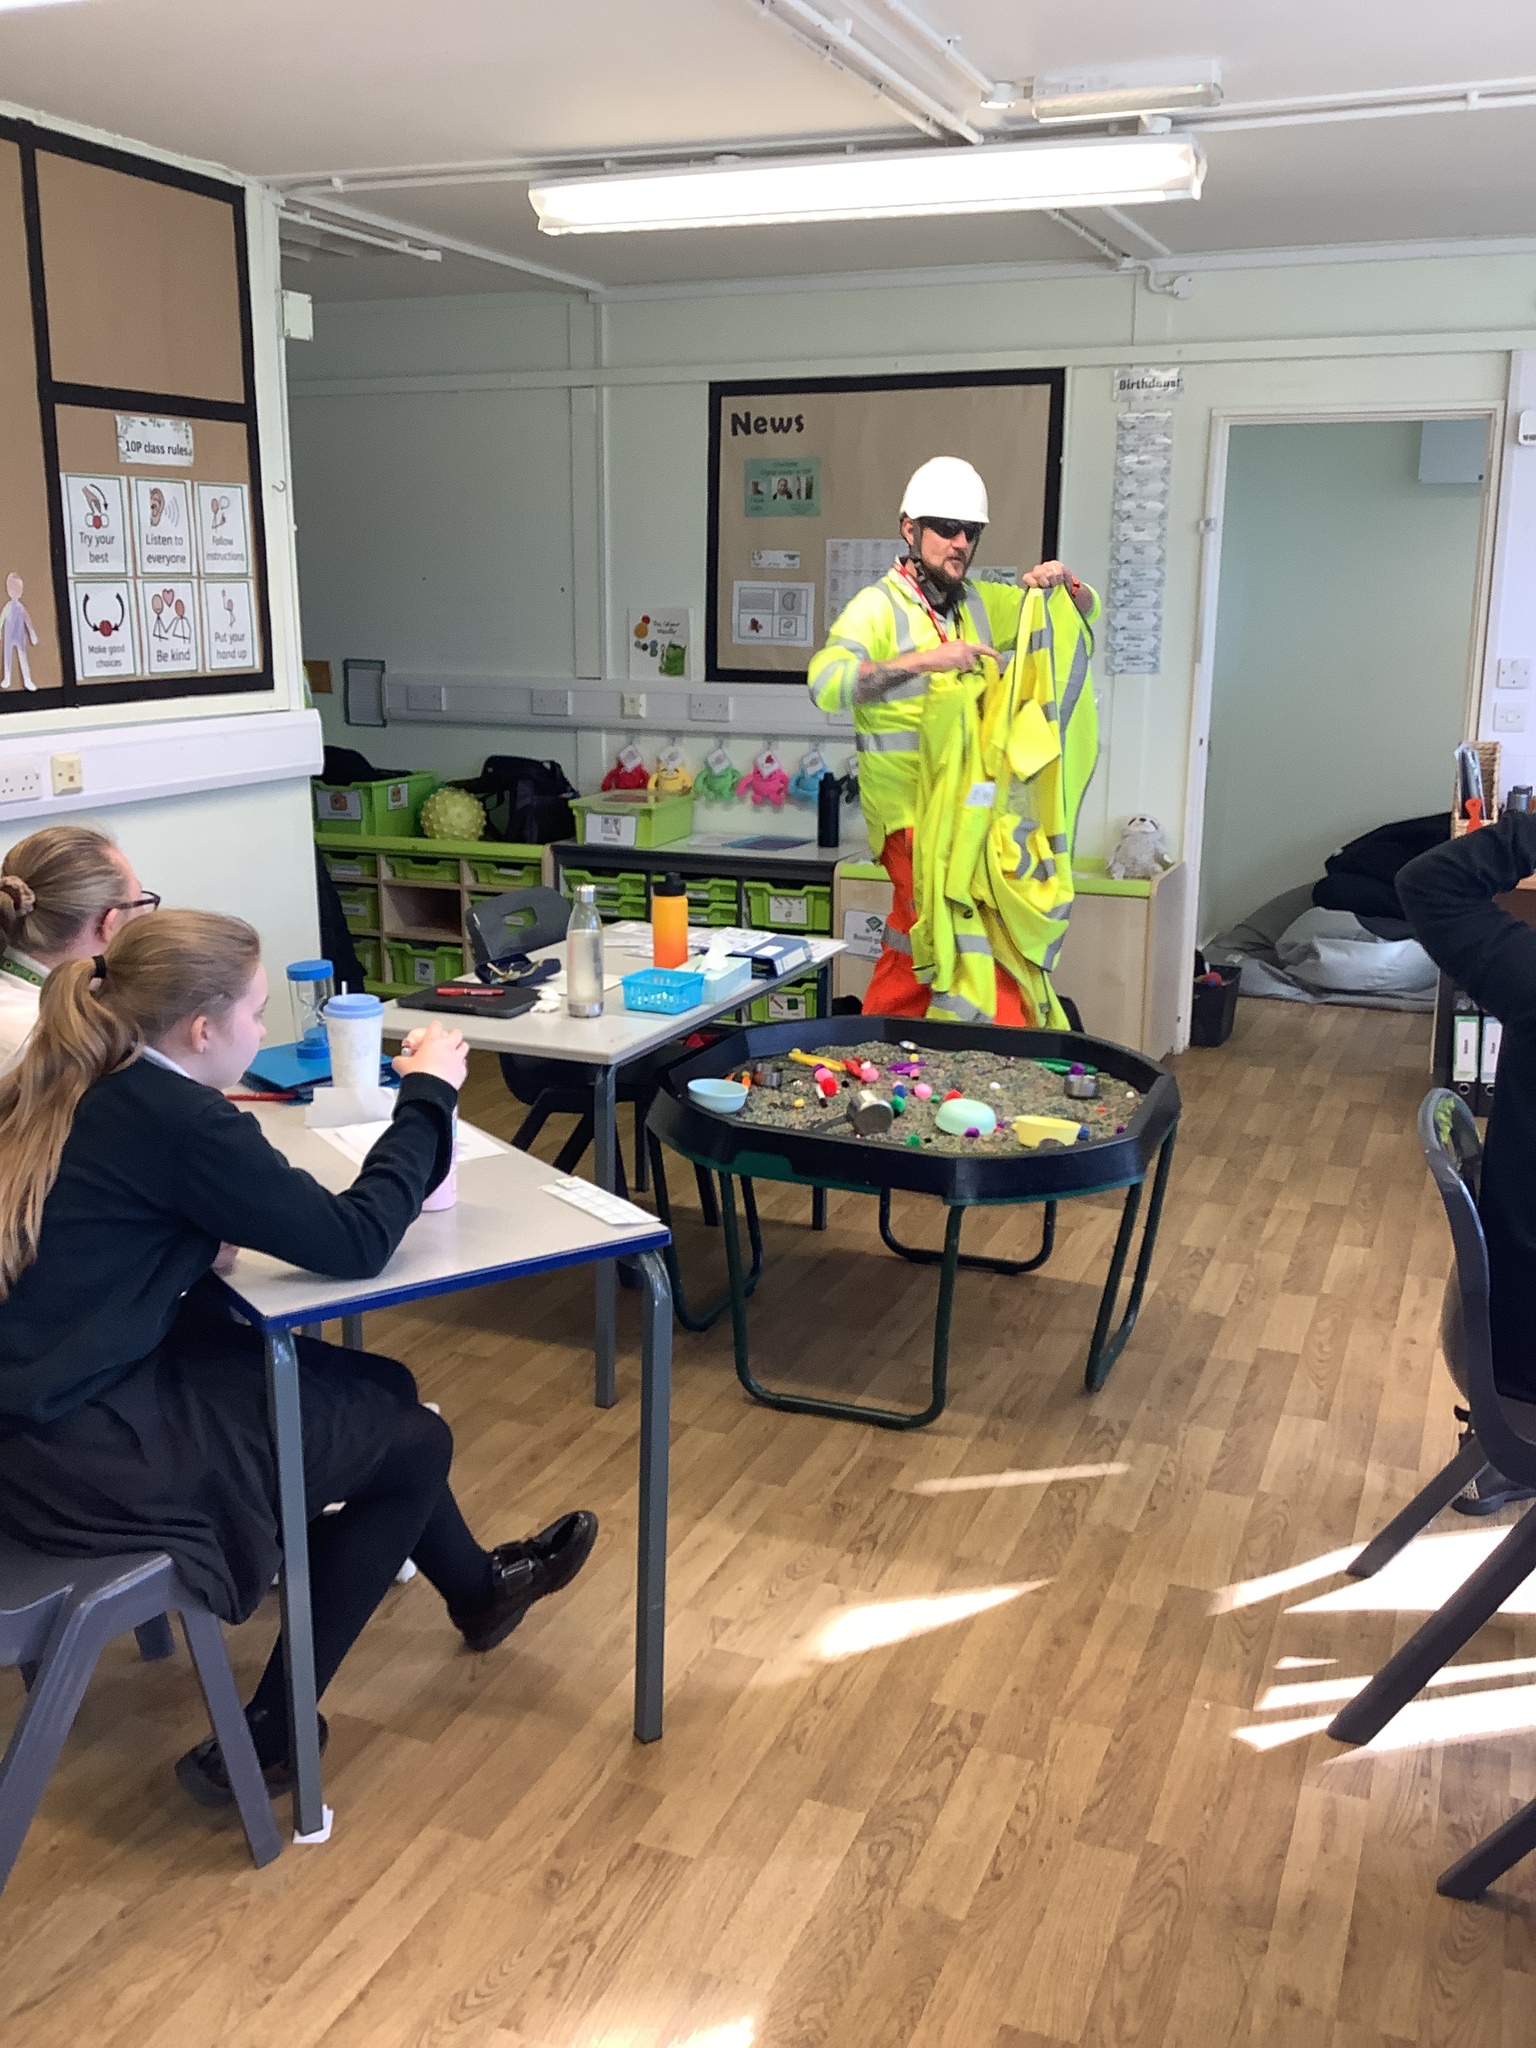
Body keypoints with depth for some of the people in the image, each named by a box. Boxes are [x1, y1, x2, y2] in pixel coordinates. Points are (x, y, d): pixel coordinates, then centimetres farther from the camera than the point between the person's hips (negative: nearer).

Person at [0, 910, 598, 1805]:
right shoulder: (173, 1118, -24)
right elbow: (355, 1241, -19)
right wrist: (427, 1095, -8)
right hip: (77, 1458, -9)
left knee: (380, 1390, 17)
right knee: (414, 1440, 5)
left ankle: (478, 1587, 41)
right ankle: (265, 1741, 15)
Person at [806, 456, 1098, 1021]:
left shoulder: (981, 603, 13)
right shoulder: (879, 607, -8)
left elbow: (1083, 614, 20)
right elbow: (826, 682, -27)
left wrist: (1064, 582, -3)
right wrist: (925, 660, -33)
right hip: (912, 811, -7)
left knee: (916, 956, 15)